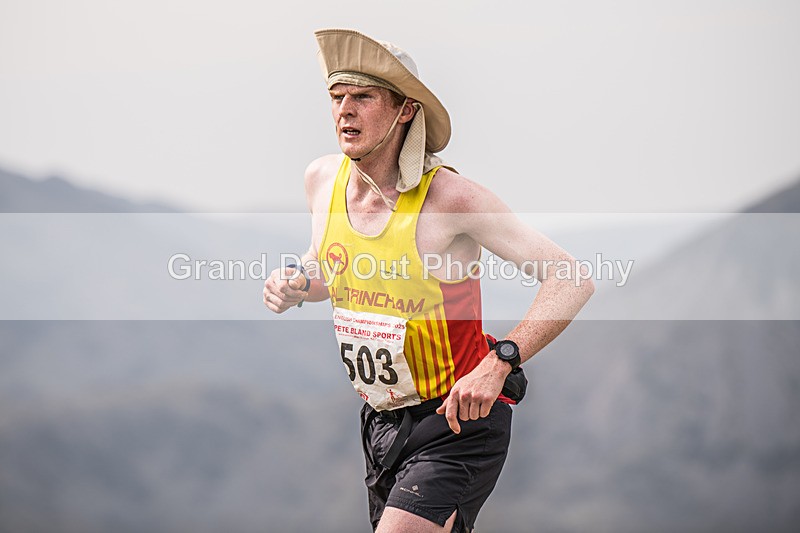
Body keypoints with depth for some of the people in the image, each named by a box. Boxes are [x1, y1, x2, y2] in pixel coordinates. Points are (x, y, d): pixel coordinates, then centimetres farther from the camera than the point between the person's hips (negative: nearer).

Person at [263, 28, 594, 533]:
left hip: (459, 422, -7)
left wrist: (497, 364, -35)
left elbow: (573, 281, -23)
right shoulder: (322, 179, -2)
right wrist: (295, 285, -4)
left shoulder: (452, 196, -20)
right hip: (379, 422, 7)